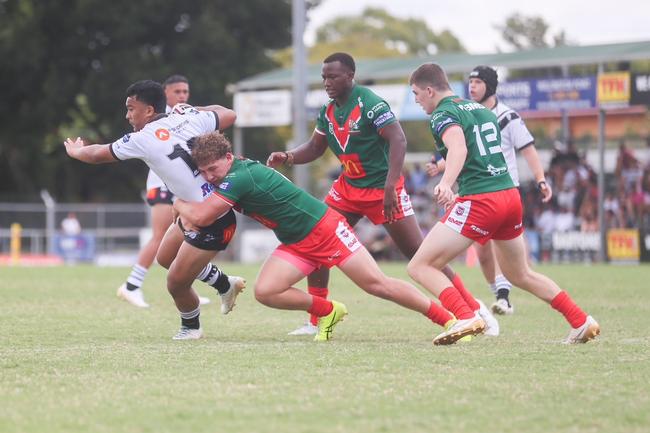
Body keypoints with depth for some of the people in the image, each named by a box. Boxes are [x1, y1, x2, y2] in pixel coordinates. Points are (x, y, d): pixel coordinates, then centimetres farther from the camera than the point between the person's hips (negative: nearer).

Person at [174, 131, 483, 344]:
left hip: (324, 228, -8)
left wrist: (179, 205, -6)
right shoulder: (227, 176, 4)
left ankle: (449, 319, -3)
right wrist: (188, 213, 0)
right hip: (296, 246, 8)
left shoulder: (240, 177, -25)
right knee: (265, 292, -10)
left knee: (377, 284, -11)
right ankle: (327, 311, 11)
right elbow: (200, 216, 22)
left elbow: (199, 216, -26)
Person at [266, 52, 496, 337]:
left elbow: (398, 140, -25)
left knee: (420, 254, -7)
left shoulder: (370, 104, -19)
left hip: (382, 188, -8)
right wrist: (287, 158, -4)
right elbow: (315, 148, 16)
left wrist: (390, 187, -32)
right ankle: (316, 321, 9)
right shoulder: (328, 111, 5)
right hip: (348, 187, 8)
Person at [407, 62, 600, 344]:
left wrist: (445, 183, -43)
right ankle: (582, 322, 22)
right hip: (511, 195, 9)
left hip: (479, 202, -8)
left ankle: (465, 318, -26)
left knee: (420, 266, -7)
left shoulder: (442, 115, -4)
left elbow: (458, 146, -26)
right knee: (520, 275, 26)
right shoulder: (482, 110, 21)